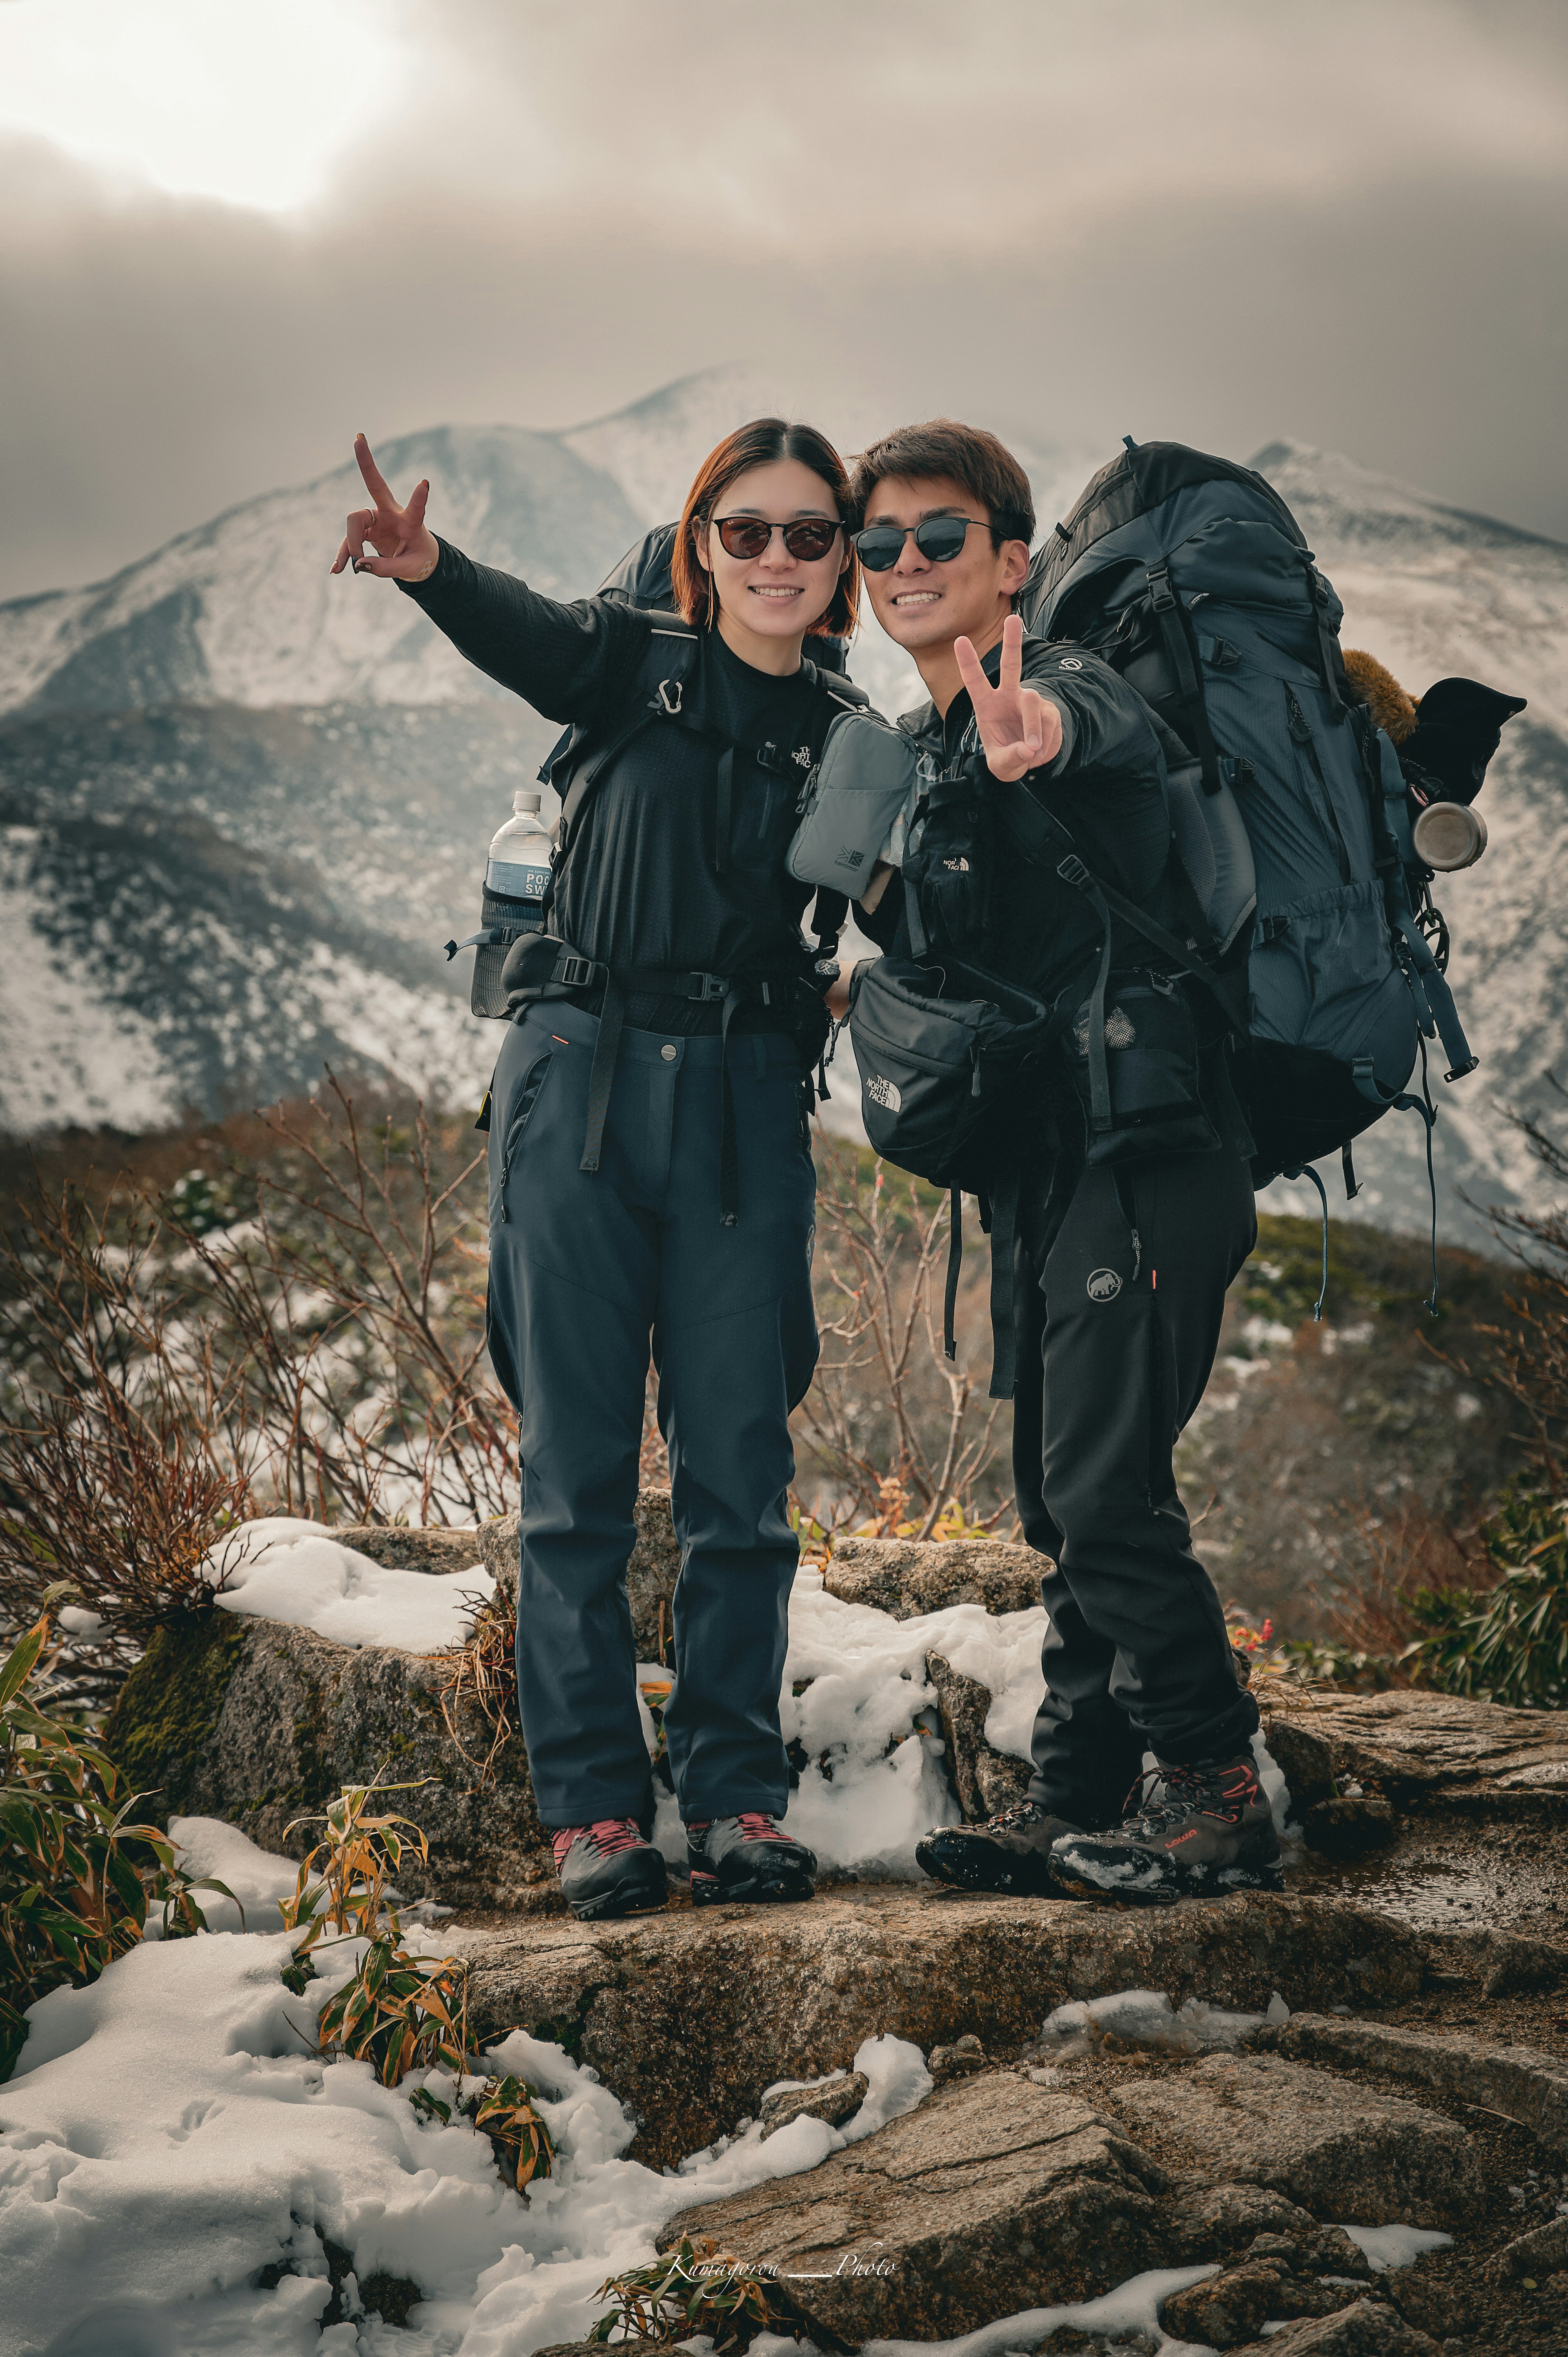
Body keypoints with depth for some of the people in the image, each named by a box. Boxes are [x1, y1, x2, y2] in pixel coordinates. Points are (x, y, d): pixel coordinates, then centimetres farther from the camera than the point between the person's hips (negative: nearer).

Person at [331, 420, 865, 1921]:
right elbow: (519, 632, -17)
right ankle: (592, 1803, 7)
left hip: (745, 1105, 2)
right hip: (580, 1082, -1)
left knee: (738, 1471, 2)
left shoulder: (844, 737, 11)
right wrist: (427, 567, -40)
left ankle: (735, 1796, 12)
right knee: (577, 1464, 0)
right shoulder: (633, 661, 5)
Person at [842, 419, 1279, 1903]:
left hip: (1150, 1140, -9)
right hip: (1051, 1154, 9)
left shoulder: (1065, 685, -12)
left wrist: (1037, 734, -61)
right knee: (1058, 1495, 11)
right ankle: (1077, 1806, 18)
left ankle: (1218, 1795, 0)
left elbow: (1088, 718, -39)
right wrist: (868, 878, 5)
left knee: (1104, 1486, -12)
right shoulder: (913, 749, 15)